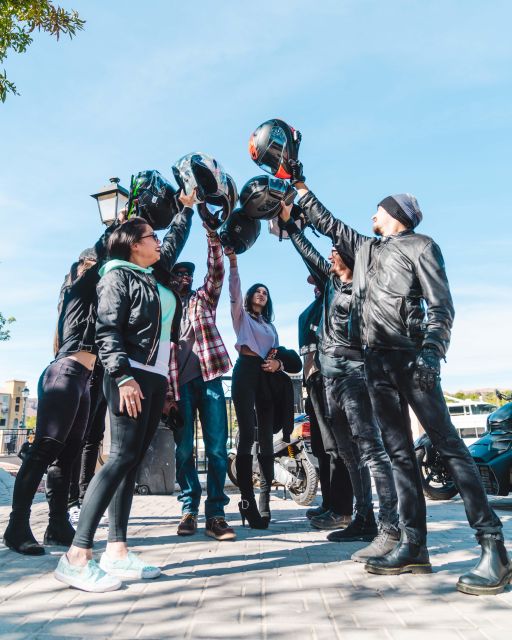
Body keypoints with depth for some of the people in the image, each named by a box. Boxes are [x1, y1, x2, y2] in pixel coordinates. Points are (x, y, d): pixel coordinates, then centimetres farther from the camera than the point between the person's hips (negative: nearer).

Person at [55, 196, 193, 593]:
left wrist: (187, 206, 43)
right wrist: (123, 376, -22)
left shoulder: (157, 275, 20)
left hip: (157, 378, 8)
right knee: (122, 457, -14)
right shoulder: (118, 275, -2)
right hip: (130, 377, -8)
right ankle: (77, 557, -11)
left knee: (133, 461, 4)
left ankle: (117, 552, 8)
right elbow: (107, 330, -12)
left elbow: (175, 240, 38)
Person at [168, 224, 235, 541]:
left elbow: (217, 272, 1)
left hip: (209, 378, 0)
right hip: (179, 381, 0)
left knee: (217, 447, -4)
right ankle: (189, 509, 13)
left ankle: (215, 513, 2)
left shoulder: (204, 297, 17)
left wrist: (212, 236, -12)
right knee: (184, 448, 1)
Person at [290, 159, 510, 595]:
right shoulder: (365, 248, 23)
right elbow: (326, 222, 33)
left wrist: (431, 354, -20)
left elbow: (441, 305, -5)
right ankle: (414, 545, 7)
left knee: (448, 445, -10)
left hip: (410, 357, -6)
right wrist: (299, 185, 35)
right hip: (376, 361, 6)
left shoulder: (420, 245, 5)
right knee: (399, 453, 3)